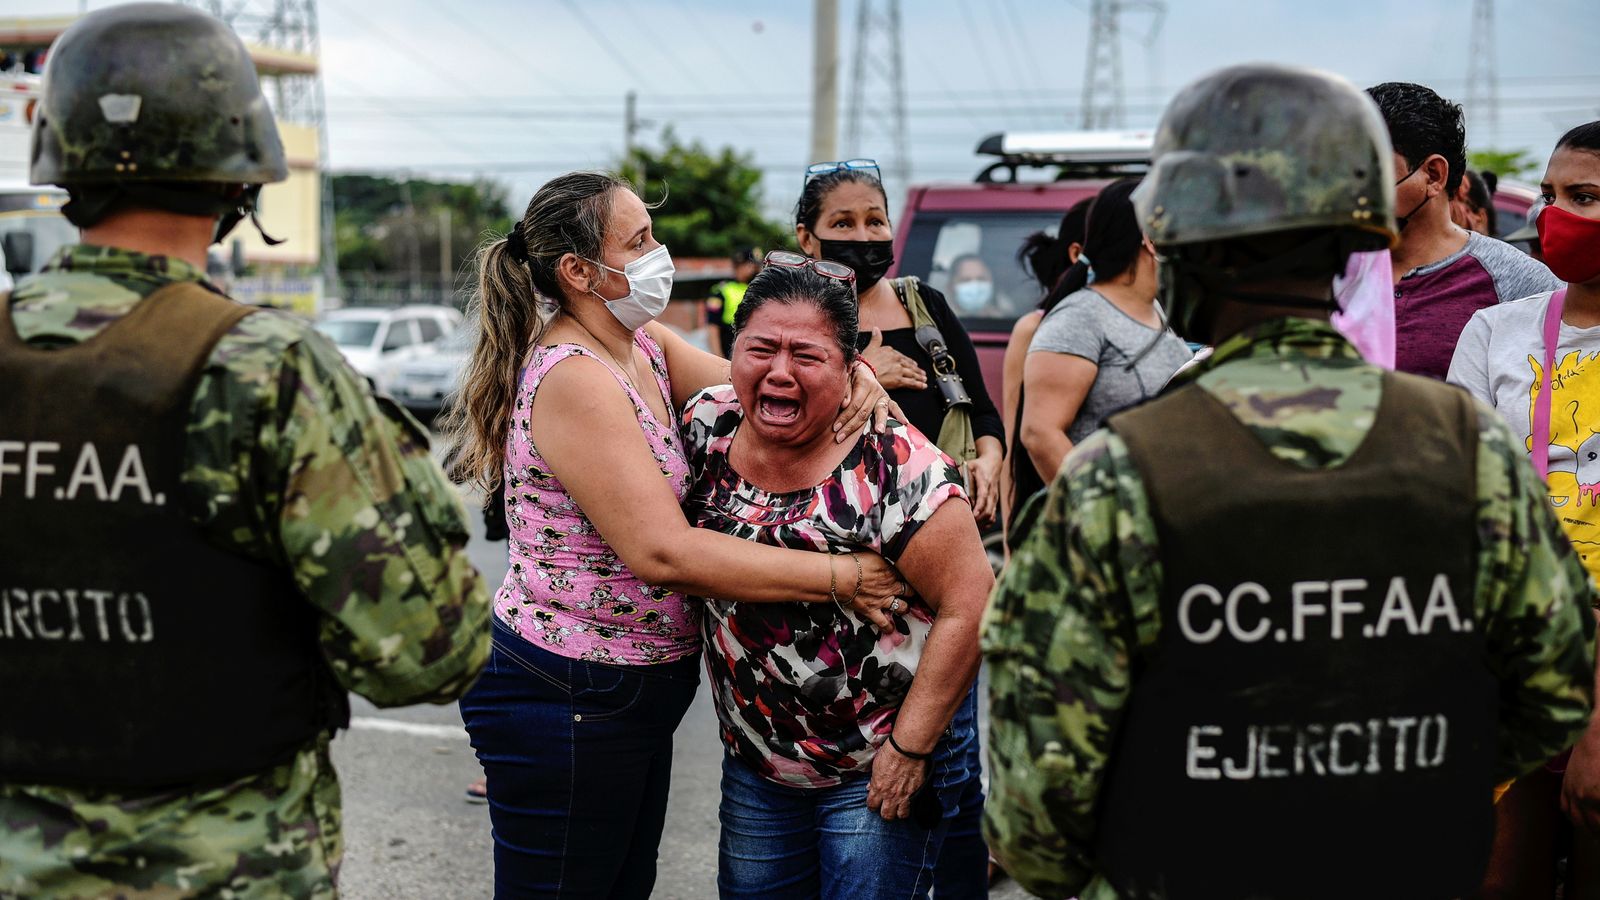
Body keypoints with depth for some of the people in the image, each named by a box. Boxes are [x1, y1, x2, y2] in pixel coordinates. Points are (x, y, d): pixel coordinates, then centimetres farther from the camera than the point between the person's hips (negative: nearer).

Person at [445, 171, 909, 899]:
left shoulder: (646, 346, 7)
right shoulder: (573, 378, -23)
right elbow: (663, 552, -29)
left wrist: (854, 374, -17)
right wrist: (839, 577, -26)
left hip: (635, 693, 9)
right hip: (565, 700, -9)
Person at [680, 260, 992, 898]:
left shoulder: (895, 468, -22)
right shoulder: (709, 425, -5)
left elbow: (968, 608, -20)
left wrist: (911, 746, -16)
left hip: (879, 771, -5)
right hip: (755, 763, 6)